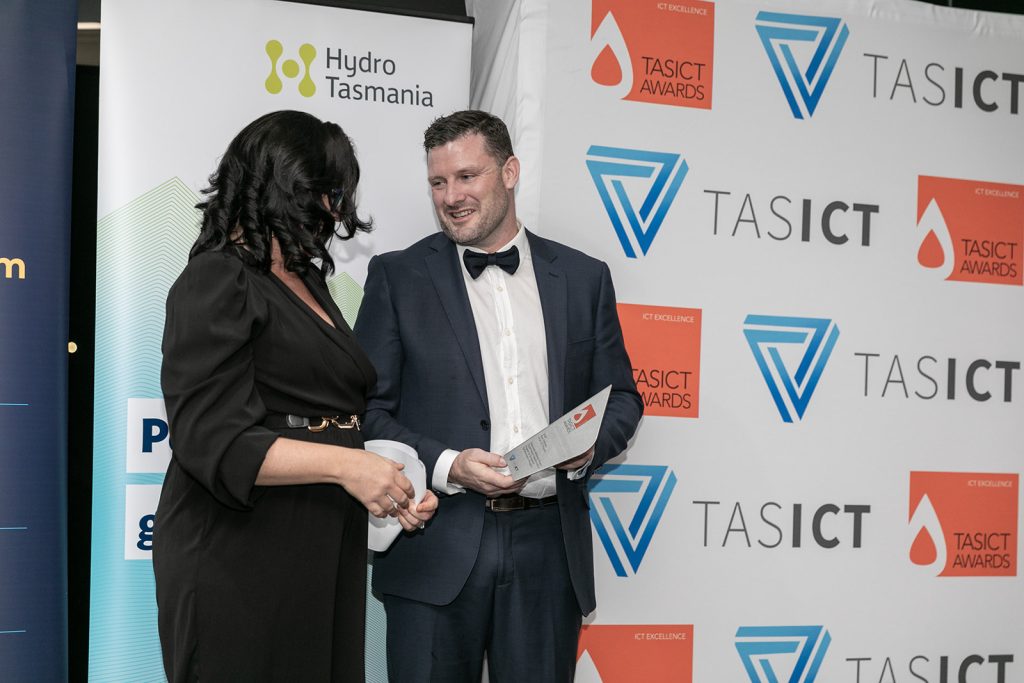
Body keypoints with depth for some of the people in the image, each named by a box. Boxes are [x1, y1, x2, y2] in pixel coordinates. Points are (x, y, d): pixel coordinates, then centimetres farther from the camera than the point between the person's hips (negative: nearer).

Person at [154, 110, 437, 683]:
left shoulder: (308, 283, 19)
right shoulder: (218, 282, -8)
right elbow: (212, 441, -17)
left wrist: (392, 490, 9)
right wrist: (343, 465, -22)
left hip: (326, 551, 8)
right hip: (242, 557, -8)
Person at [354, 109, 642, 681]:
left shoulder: (584, 278, 10)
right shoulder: (398, 277, 4)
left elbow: (621, 396, 15)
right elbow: (367, 409, 0)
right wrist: (447, 466, -15)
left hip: (548, 547, 2)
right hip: (438, 548, -1)